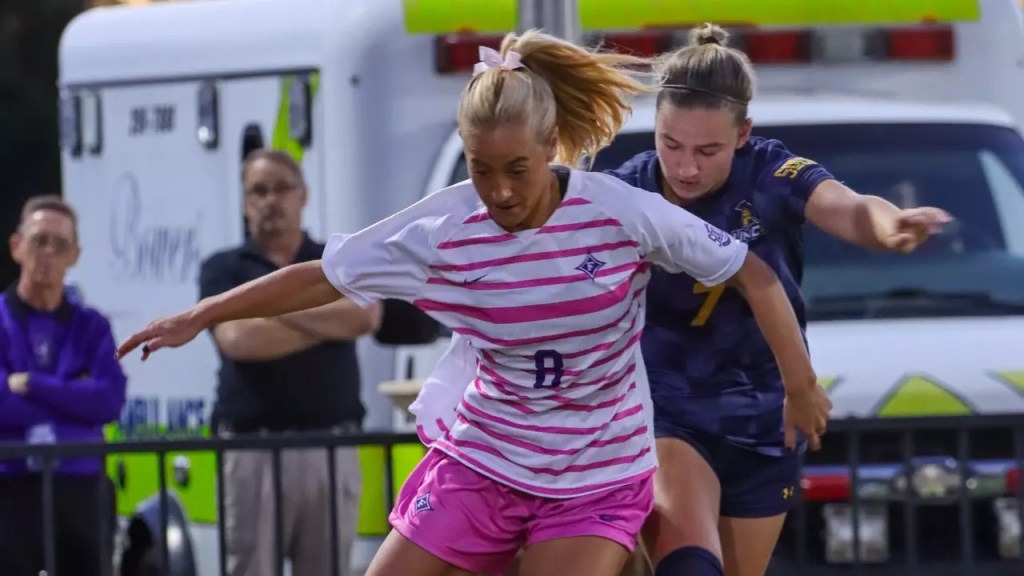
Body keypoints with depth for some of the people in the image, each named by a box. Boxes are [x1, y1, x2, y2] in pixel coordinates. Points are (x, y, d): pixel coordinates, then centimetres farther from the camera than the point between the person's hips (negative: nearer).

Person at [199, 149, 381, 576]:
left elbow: (365, 315, -11)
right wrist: (329, 321, -5)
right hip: (252, 450, -2)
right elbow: (237, 339, -13)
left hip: (331, 449, 2)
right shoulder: (224, 269, 6)